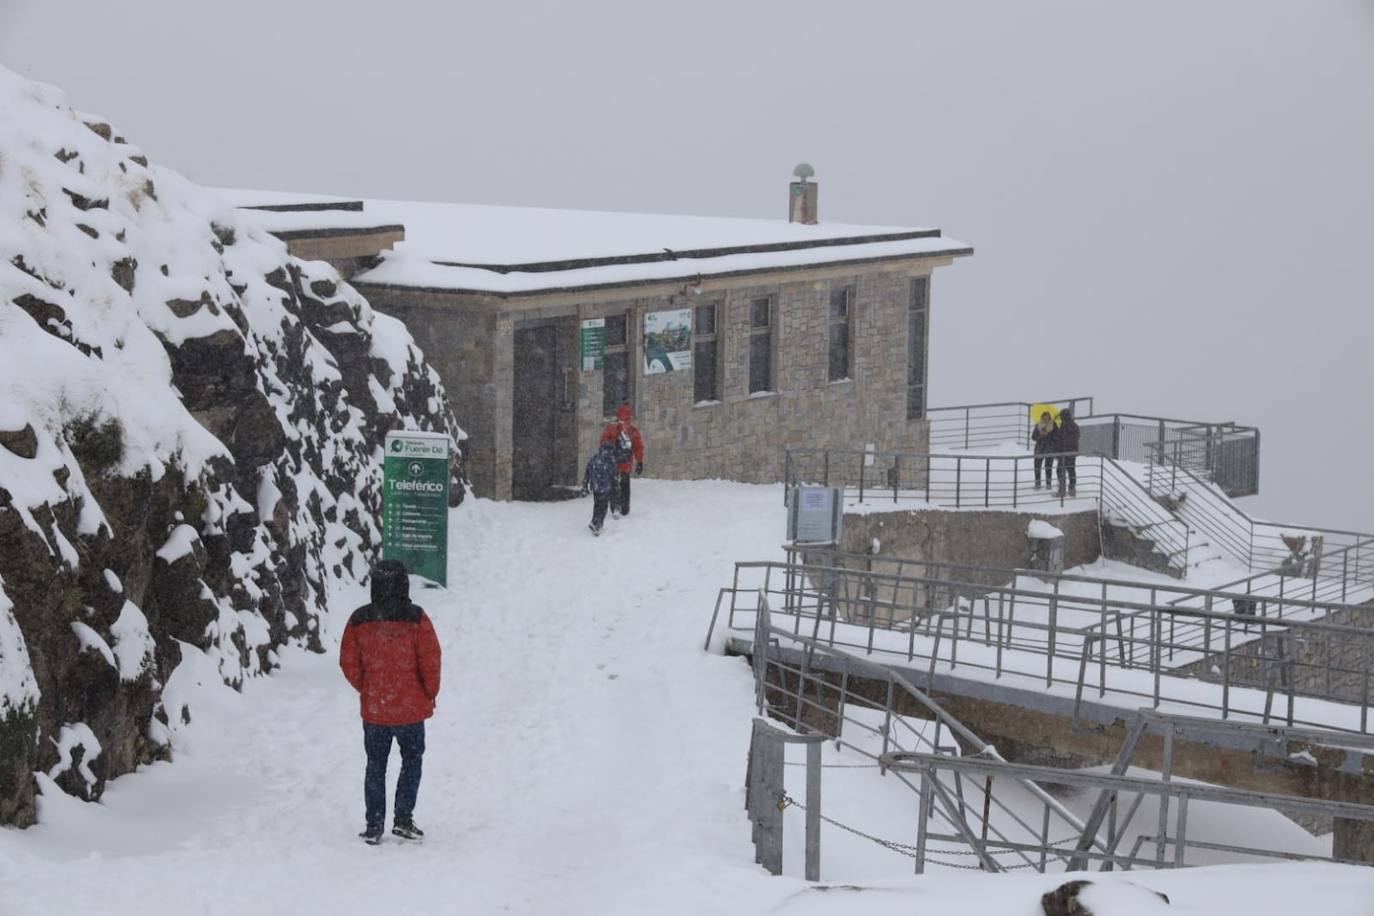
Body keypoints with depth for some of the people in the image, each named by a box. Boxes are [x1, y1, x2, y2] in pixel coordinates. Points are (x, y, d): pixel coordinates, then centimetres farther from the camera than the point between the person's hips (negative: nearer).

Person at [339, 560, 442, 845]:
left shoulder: (359, 620, -7)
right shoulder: (416, 618, -14)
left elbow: (348, 663, -1)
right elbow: (431, 661, -11)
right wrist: (430, 694, 5)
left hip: (373, 710, 2)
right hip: (412, 709, -2)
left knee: (375, 765, 13)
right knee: (412, 760, 16)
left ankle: (374, 826, 12)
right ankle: (403, 818, 9)